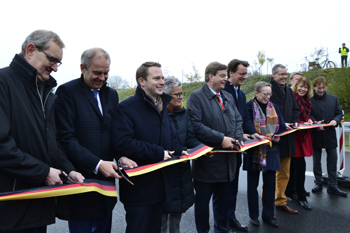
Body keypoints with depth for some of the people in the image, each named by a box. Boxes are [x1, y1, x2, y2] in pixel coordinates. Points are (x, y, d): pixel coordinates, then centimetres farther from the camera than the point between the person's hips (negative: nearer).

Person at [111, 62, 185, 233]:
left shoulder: (162, 107, 12)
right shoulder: (126, 108, -16)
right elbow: (122, 143, -27)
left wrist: (178, 150, -4)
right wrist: (158, 153, -23)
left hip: (161, 185, 8)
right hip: (138, 187, -7)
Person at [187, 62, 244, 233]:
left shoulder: (228, 97, 15)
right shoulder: (196, 97, -10)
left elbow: (238, 120, 17)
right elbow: (196, 125, -21)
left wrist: (238, 138, -3)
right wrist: (221, 138, -21)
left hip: (227, 160, 7)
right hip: (207, 160, -7)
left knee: (223, 199, 20)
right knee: (202, 200, 8)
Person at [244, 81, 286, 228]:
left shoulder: (274, 107, 9)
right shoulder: (249, 107, -8)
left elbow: (282, 127, 10)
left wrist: (278, 137, -9)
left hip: (271, 152, 4)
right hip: (254, 152, -4)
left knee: (270, 185, 10)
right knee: (252, 185, 9)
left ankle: (268, 215, 26)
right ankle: (253, 215, 25)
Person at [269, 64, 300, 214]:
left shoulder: (288, 91, 15)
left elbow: (295, 109, 19)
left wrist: (295, 122, 1)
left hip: (287, 137, 8)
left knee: (284, 173, 15)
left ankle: (280, 201, 28)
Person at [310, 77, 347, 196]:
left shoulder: (333, 98, 6)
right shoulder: (309, 100, -4)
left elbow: (339, 113, 9)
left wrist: (335, 120, -12)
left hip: (330, 134, 2)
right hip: (316, 135, -2)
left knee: (332, 160, 4)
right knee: (316, 161, 10)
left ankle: (332, 185, 15)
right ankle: (318, 183, 24)